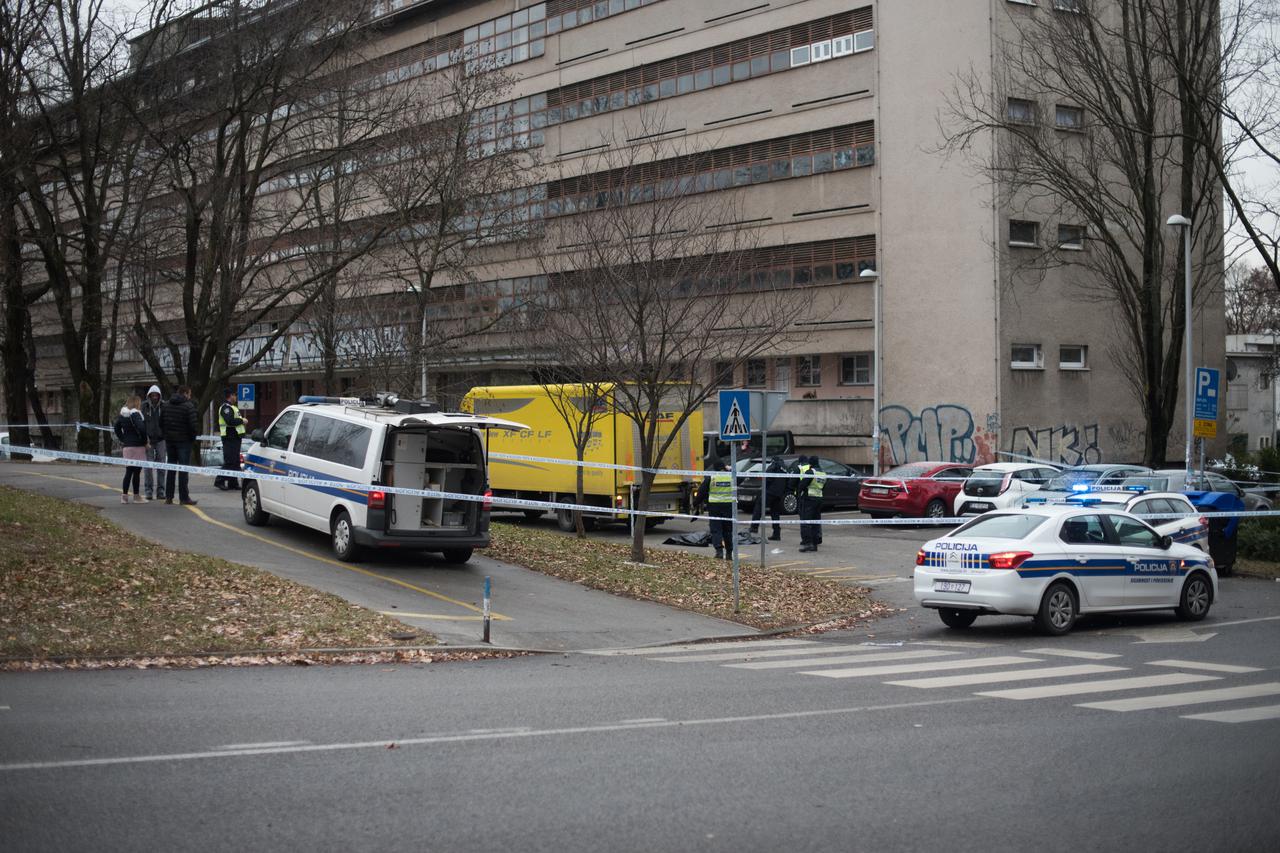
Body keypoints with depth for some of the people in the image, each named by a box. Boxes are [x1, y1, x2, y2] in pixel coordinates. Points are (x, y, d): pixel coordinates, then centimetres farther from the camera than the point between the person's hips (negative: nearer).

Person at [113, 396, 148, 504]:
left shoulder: (122, 414, 10)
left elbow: (116, 427, 17)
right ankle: (136, 496, 4)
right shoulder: (135, 414, -13)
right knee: (136, 472, 0)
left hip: (127, 446, 7)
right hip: (137, 446, -7)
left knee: (128, 471, 11)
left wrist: (123, 439, 17)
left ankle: (124, 495, 9)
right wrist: (145, 441, -11)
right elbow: (141, 428, -22)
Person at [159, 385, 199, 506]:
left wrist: (166, 434, 17)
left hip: (169, 440, 6)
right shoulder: (188, 406, -12)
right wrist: (194, 436, -1)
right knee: (183, 469, -3)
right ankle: (184, 498, -4)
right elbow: (194, 424, -17)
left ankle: (168, 497, 13)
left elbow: (161, 422, 11)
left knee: (170, 468, 12)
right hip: (184, 441, -6)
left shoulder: (167, 405, 9)